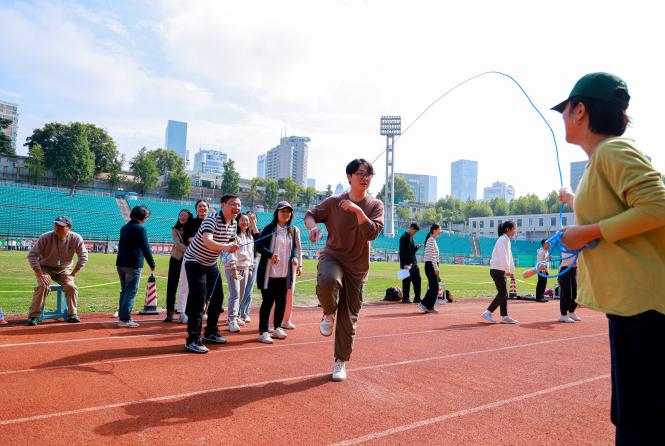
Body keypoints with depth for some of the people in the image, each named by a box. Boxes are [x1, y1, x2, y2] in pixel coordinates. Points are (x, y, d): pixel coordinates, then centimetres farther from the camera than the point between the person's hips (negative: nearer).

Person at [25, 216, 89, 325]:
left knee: (71, 286, -21)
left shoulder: (76, 238, -15)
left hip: (64, 269, 1)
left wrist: (73, 274, -13)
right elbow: (32, 255, -15)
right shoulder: (46, 237, -19)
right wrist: (40, 274, -22)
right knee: (43, 286, -27)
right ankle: (33, 316, -15)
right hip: (45, 268, -1)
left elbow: (83, 257, -9)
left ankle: (72, 315, -3)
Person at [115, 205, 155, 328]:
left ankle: (121, 316, 22)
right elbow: (145, 248, -14)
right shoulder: (140, 228, -10)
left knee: (124, 290, 17)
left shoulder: (124, 228, 16)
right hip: (133, 265, -8)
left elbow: (121, 246, 19)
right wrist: (152, 264, -7)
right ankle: (125, 319, -4)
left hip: (120, 263, 8)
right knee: (131, 292, -4)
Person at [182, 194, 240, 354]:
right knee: (198, 300, -14)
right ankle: (192, 341, -8)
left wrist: (231, 247, -7)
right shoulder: (212, 220, -27)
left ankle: (210, 333, 30)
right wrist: (224, 247, -62)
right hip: (195, 261, -8)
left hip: (211, 263, 9)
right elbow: (207, 241, -45)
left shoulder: (233, 224, -2)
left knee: (217, 298, 13)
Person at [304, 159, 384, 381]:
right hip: (332, 256, -1)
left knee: (348, 317, 4)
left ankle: (340, 362, 24)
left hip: (357, 266, 1)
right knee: (328, 280, -38)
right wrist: (313, 227, -14)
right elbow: (310, 214, 9)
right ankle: (329, 313, -4)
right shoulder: (333, 202, -2)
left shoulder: (375, 205, -2)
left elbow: (372, 233, -15)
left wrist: (358, 210, -28)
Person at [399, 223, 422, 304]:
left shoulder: (411, 237, 16)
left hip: (414, 263, 9)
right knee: (406, 281, -2)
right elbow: (402, 252, -17)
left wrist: (416, 248, 3)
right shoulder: (404, 237, -12)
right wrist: (405, 264, -21)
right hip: (407, 264, -9)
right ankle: (405, 298, 7)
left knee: (417, 280, 9)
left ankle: (417, 298, 16)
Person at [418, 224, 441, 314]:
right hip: (431, 266, -10)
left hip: (433, 266, 10)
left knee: (434, 287, 10)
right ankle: (429, 306, -3)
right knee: (434, 287, -8)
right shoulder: (431, 240, -13)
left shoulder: (433, 240, 17)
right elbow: (432, 256, -19)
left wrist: (437, 268, 20)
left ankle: (429, 306, 14)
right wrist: (436, 269, -20)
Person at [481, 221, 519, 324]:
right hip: (497, 270, -10)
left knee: (504, 294, 10)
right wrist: (508, 270, -23)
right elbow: (502, 256, -22)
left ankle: (504, 316, 14)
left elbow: (509, 257, 21)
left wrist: (512, 271, 22)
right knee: (502, 294, -8)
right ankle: (488, 313, -4)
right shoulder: (503, 240, -13)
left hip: (500, 270, 10)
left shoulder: (507, 240, 17)